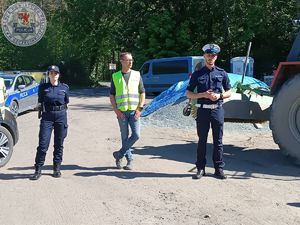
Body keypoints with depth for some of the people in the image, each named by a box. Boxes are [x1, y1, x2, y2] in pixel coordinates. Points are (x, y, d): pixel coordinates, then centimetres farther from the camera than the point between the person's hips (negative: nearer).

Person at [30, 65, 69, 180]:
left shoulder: (64, 87, 5)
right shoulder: (43, 87, 4)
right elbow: (40, 103, 9)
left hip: (61, 116, 1)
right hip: (47, 117, -1)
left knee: (59, 144, 7)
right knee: (43, 144, -5)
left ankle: (57, 169, 18)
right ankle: (38, 170, 4)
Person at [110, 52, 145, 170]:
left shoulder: (137, 75, 6)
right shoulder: (115, 76, 6)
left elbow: (142, 93, 7)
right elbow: (112, 95, 7)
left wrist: (139, 109, -4)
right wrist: (116, 110, -5)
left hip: (134, 111, 0)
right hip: (121, 112, 0)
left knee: (136, 135, -9)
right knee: (125, 137, 4)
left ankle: (119, 154, 9)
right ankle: (129, 159, 18)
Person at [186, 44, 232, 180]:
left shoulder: (221, 73, 7)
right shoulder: (197, 74, 4)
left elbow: (229, 92, 12)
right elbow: (189, 94, 3)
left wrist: (219, 95, -9)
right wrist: (203, 95, -12)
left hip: (217, 110, 1)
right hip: (203, 110, -1)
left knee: (218, 140, 5)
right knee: (202, 140, 5)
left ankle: (219, 168, 14)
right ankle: (200, 168, 13)